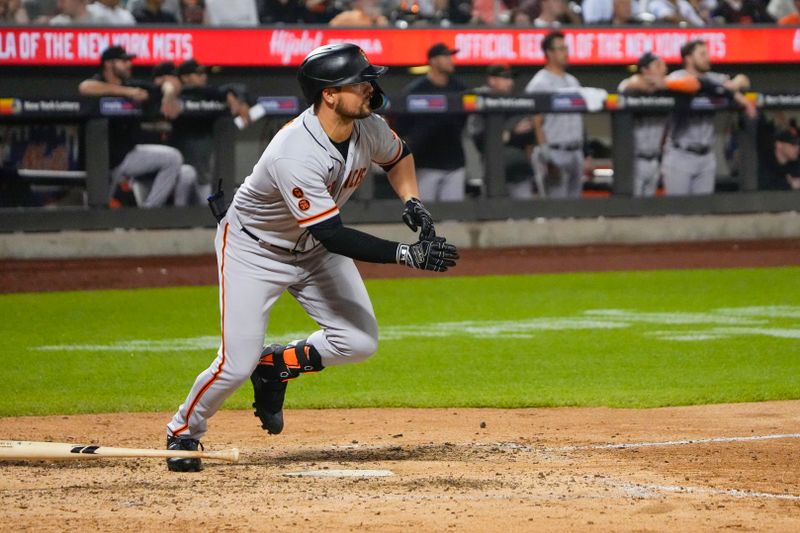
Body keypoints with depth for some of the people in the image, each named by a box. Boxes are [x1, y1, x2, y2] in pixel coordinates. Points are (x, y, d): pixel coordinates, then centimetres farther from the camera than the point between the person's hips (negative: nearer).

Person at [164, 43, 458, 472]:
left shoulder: (368, 127, -15)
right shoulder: (296, 155, -38)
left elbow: (398, 156, 11)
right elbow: (333, 236, -39)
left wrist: (411, 201, -7)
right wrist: (407, 255, -42)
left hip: (313, 251, 7)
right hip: (253, 249, -7)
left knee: (359, 341, -5)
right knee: (237, 364, -13)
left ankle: (276, 365, 19)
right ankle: (182, 432, 14)